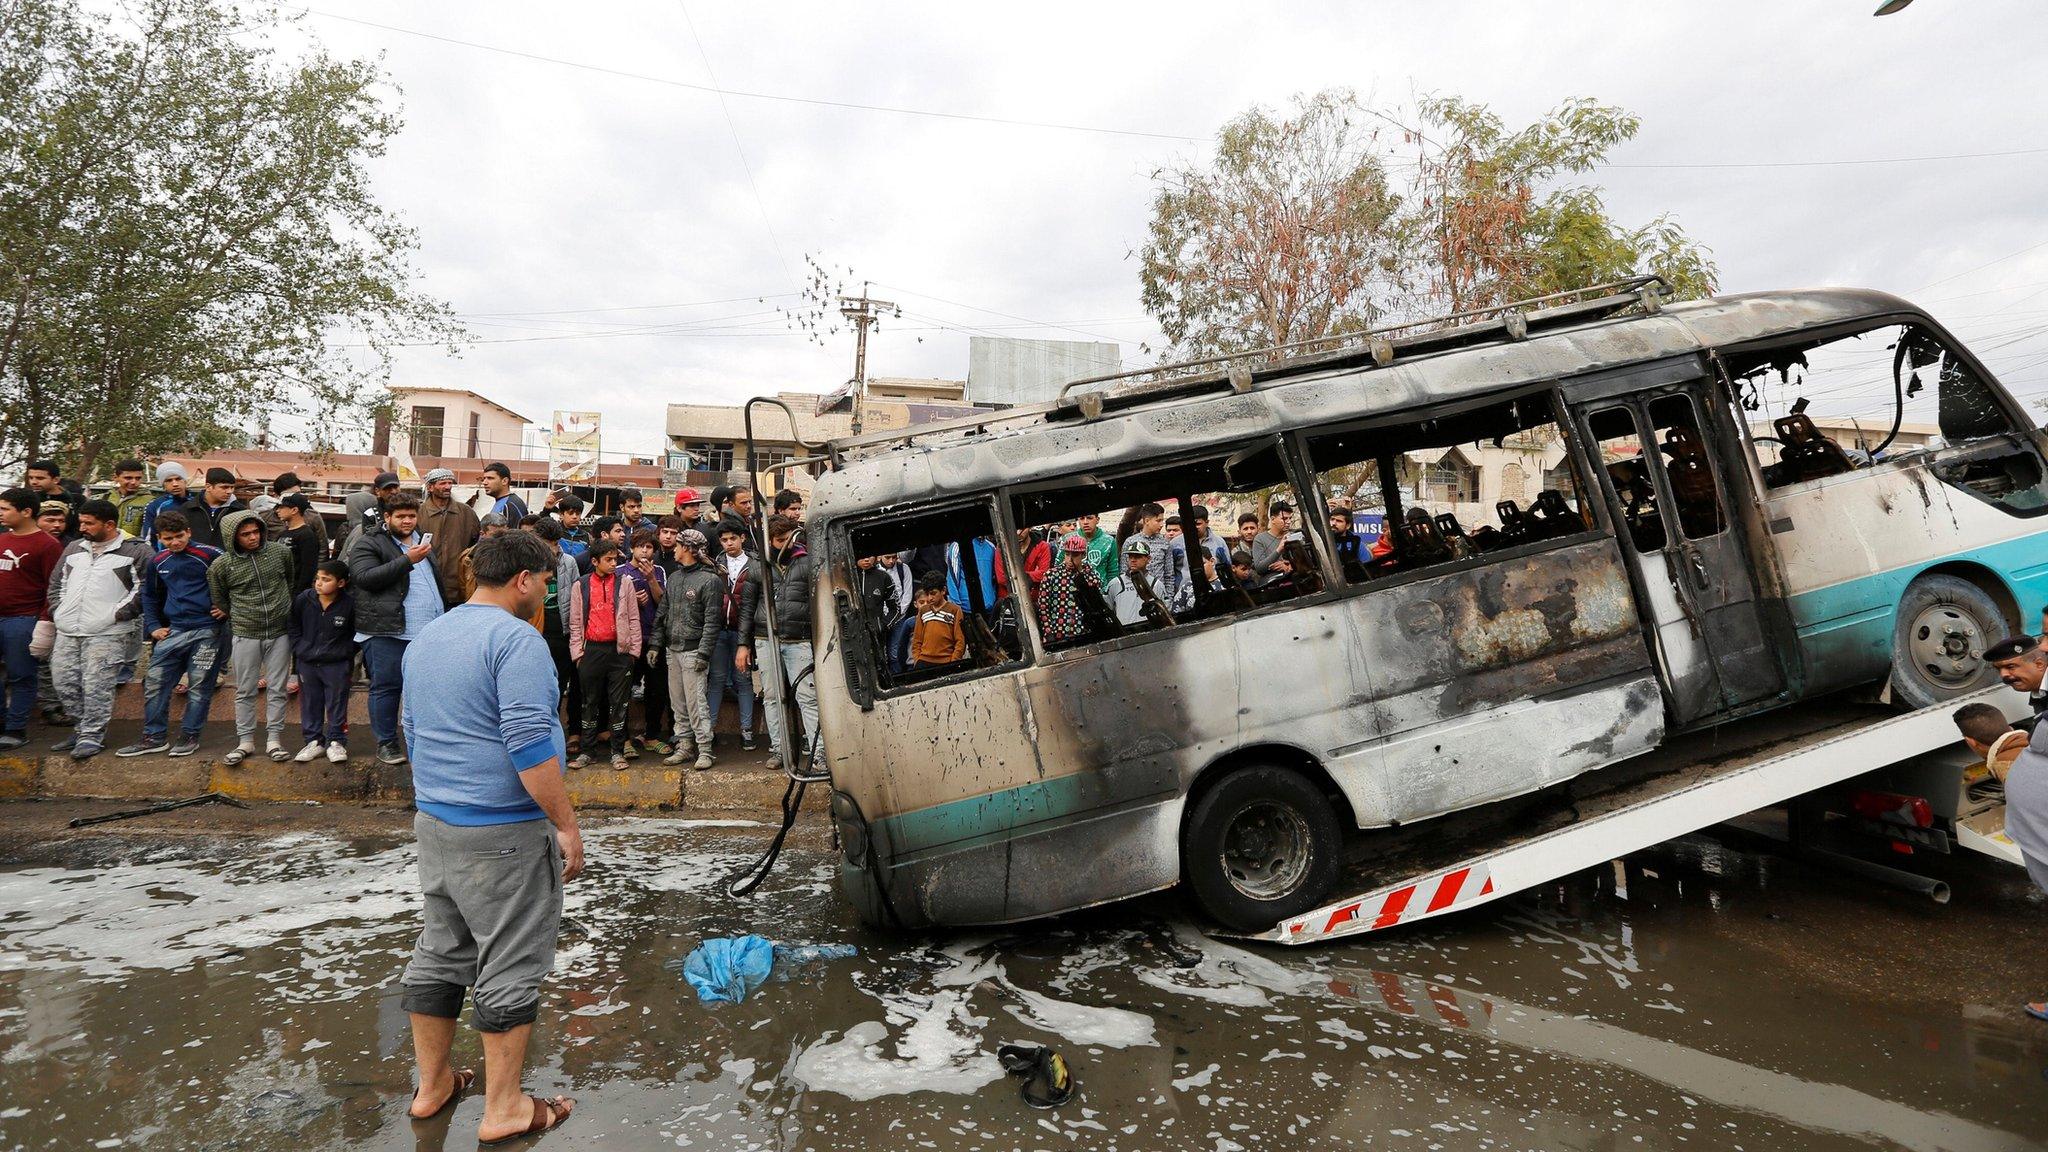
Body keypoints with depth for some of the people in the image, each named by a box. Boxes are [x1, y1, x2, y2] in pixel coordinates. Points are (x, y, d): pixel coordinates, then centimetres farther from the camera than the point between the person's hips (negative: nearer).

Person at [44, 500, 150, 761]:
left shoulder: (136, 551, -4)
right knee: (64, 682, 9)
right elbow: (56, 582, 24)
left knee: (96, 686, -7)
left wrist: (119, 614, -12)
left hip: (107, 634, -7)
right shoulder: (73, 548, 16)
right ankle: (85, 728, 23)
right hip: (67, 632, 7)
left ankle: (92, 736, 3)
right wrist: (57, 611, 11)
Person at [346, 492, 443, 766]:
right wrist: (407, 560, -22)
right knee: (387, 687, 1)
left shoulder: (423, 542, 21)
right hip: (387, 632, -6)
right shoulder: (368, 543, -1)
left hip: (429, 631, 6)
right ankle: (386, 743, 11)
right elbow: (365, 578, -17)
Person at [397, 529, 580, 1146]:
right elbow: (529, 746, -25)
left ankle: (431, 1085, 33)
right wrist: (567, 825, -18)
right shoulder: (515, 639, -19)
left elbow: (413, 730, 20)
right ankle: (503, 1109, 13)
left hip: (433, 823, 9)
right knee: (510, 967, 3)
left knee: (438, 954, 19)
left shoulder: (426, 638, 11)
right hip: (502, 833, -9)